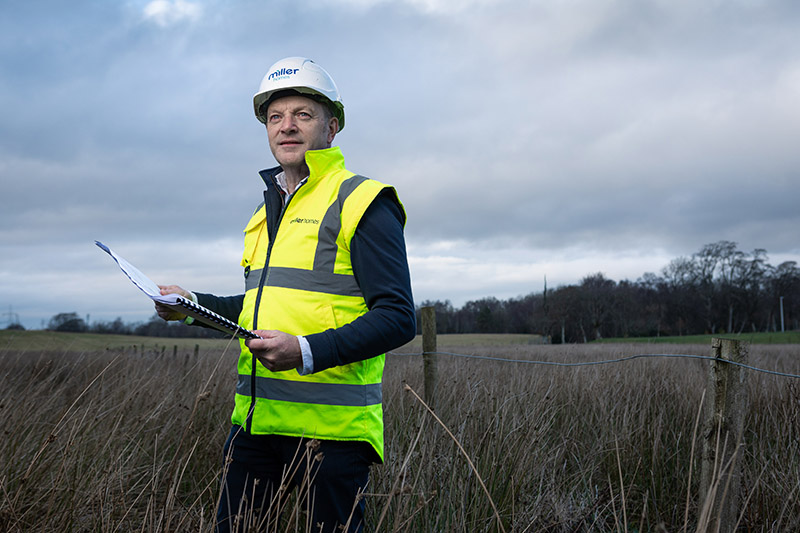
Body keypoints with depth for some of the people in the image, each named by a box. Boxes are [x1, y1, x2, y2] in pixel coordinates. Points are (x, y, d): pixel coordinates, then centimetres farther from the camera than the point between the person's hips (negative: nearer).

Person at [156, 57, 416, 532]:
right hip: (257, 421, 8)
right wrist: (195, 305, 17)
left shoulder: (360, 203, -7)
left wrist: (307, 352, -25)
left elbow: (397, 318, -14)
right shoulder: (268, 212, 18)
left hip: (332, 426, -7)